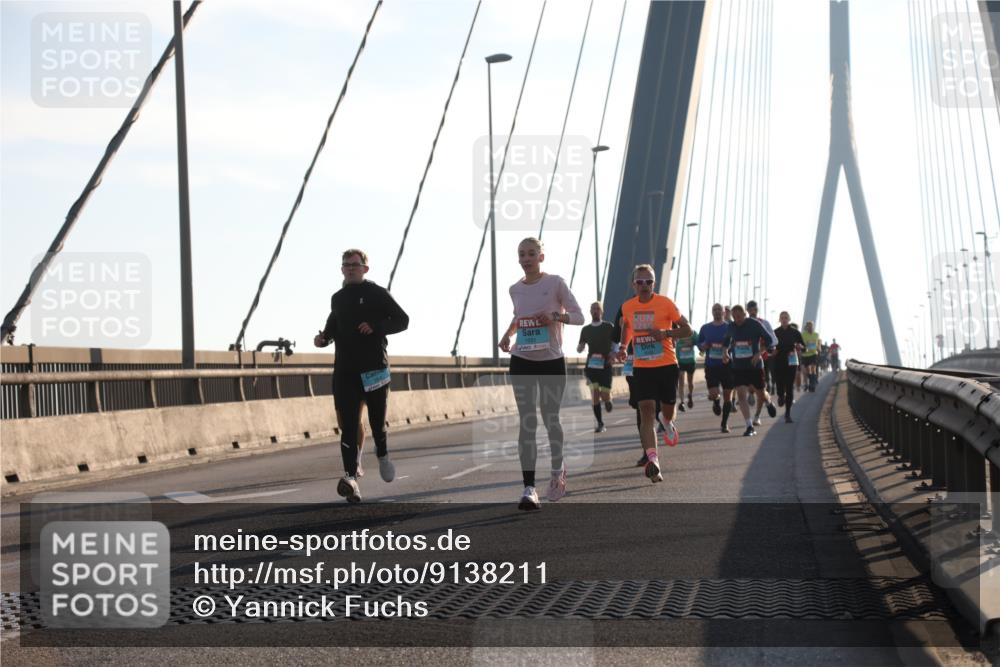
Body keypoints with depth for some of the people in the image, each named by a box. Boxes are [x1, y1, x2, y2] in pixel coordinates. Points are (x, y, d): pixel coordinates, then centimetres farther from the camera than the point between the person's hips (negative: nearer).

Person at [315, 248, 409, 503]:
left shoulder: (378, 294, 1)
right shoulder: (337, 299, 17)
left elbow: (402, 320, -2)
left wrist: (376, 326, -16)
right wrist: (324, 337, 10)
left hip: (374, 367, -3)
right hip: (345, 370, 3)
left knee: (377, 420, 7)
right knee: (348, 424, -9)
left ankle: (383, 456, 37)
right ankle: (351, 476, -17)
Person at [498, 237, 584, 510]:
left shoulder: (556, 283, -7)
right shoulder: (515, 289, 6)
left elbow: (578, 316, -6)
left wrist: (555, 316, -23)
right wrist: (508, 334, 6)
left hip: (552, 361, -3)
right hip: (522, 362, 3)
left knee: (550, 419, 6)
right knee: (527, 423, -5)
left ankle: (557, 469, 35)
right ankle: (529, 488, -8)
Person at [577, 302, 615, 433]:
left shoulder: (609, 327, 3)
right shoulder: (586, 329, 10)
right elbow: (580, 349, 12)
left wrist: (613, 355, -14)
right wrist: (580, 347, -12)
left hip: (605, 366, -2)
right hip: (591, 366, 2)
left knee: (605, 396, -8)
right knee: (594, 394, -11)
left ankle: (608, 403, 30)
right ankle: (600, 423, -2)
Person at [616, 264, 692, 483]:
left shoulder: (665, 303, -6)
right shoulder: (627, 307, 3)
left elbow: (687, 330, -2)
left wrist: (666, 333, -19)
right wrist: (623, 346, 11)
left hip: (667, 365, -1)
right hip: (641, 367, 1)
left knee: (668, 408, 13)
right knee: (646, 411, -15)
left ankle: (669, 424, 53)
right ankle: (652, 459, -26)